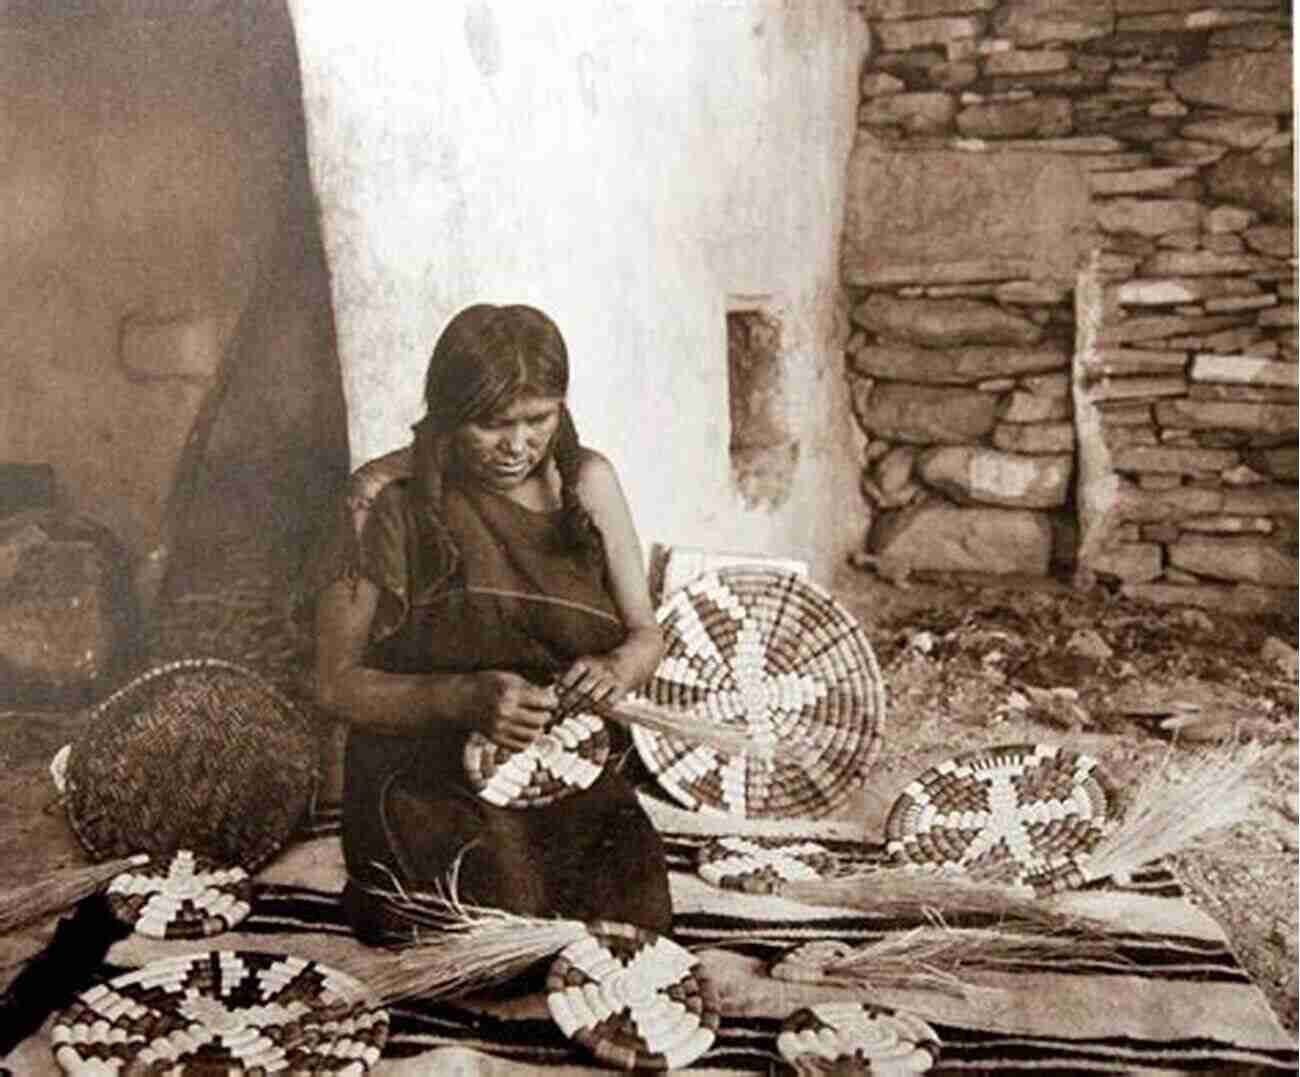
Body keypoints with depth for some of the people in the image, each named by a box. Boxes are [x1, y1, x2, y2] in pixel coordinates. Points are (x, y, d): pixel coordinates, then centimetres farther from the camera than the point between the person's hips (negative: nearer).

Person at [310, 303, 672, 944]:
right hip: (429, 789, -2)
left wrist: (619, 668, -14)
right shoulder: (388, 503, -8)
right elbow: (338, 683, -5)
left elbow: (646, 633, 10)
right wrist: (466, 699, -20)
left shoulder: (587, 481, 4)